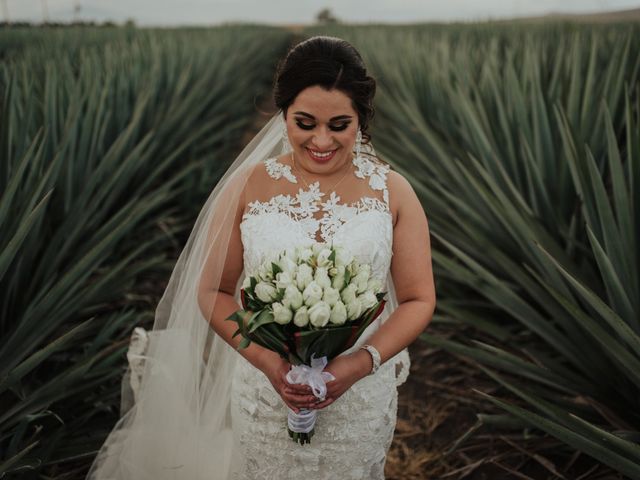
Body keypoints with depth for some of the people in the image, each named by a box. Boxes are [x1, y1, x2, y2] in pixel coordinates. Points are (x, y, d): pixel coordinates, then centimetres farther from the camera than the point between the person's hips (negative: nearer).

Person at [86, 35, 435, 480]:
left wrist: (362, 363, -20)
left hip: (362, 398, 1)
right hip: (265, 391, 0)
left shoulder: (393, 192, -7)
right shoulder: (249, 186, -8)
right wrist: (267, 360, -18)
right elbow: (212, 291, -4)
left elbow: (419, 300, -5)